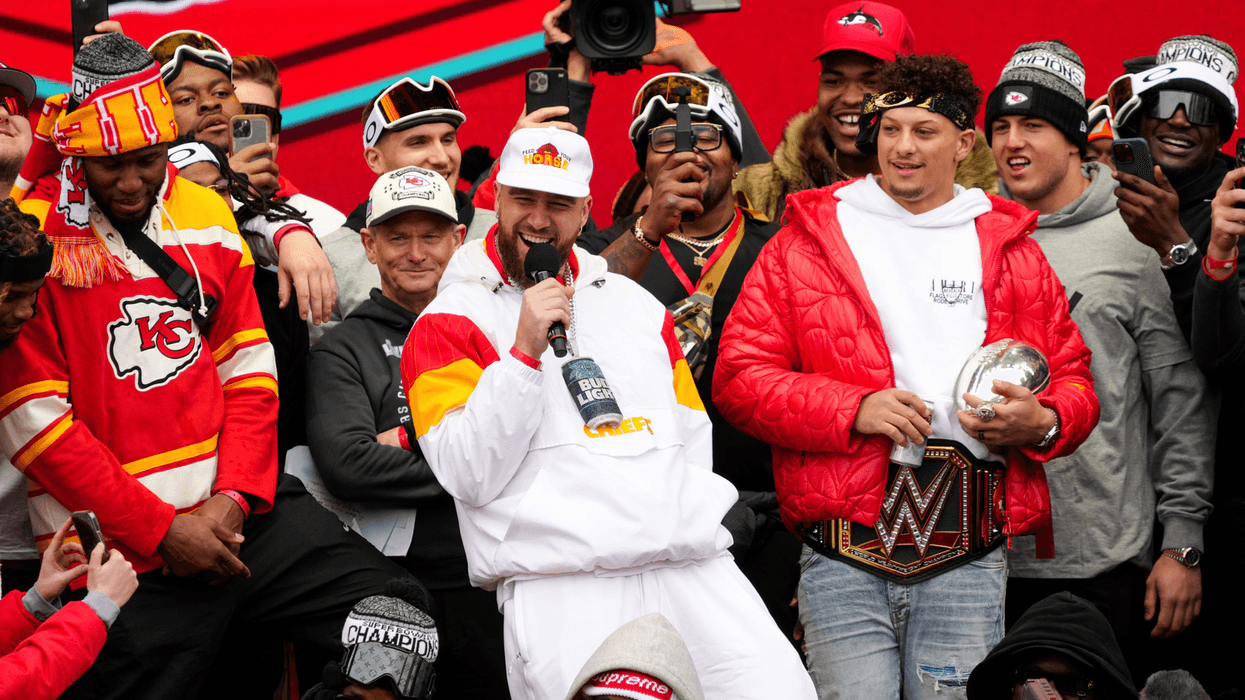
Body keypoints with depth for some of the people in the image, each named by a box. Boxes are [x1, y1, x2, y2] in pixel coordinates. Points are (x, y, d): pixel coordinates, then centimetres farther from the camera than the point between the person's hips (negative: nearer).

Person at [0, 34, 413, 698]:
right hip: (121, 551, -5)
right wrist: (160, 529, -12)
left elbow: (248, 369, 12)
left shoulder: (206, 214, 10)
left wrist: (234, 496, -4)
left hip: (244, 511, 5)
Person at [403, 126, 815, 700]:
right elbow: (468, 475, -4)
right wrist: (524, 353, -10)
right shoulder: (451, 320, 8)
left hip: (693, 569, 3)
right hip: (561, 584, -3)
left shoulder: (635, 304, 24)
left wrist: (694, 527, 12)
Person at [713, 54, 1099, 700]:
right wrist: (854, 409, -11)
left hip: (969, 557, 2)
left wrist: (1042, 422, -6)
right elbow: (738, 375, 3)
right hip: (843, 551, -1)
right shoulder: (806, 242, 8)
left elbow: (1073, 377, 18)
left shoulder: (1009, 249, 15)